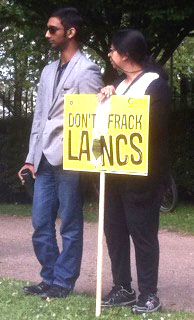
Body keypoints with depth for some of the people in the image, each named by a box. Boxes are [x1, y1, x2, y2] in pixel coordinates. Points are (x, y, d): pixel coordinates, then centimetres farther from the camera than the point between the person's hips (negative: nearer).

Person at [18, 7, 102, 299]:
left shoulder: (87, 71, -5)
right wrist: (31, 157, 14)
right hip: (45, 160, 7)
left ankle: (63, 283, 11)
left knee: (70, 226, 2)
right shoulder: (48, 71, 18)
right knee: (41, 224, 9)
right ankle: (50, 279, 20)